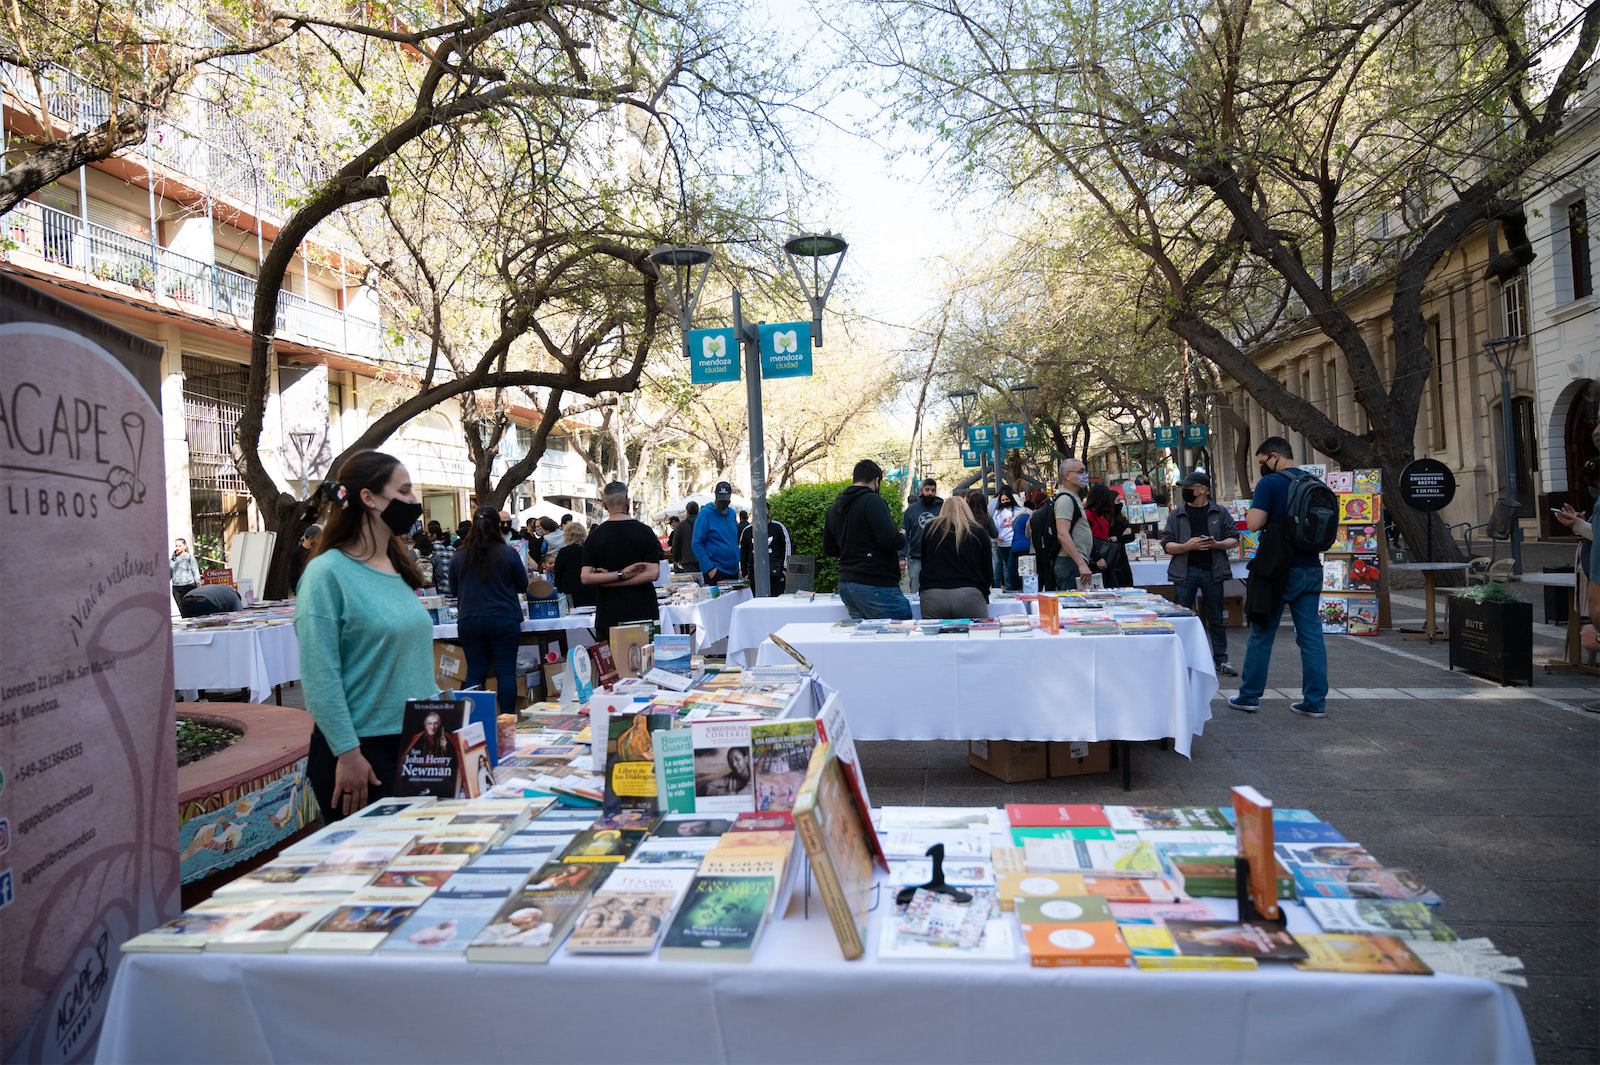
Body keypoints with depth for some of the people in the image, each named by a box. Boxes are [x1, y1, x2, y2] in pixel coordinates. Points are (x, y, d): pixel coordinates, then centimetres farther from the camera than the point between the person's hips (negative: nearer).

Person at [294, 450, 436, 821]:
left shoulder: (398, 568, 11)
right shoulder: (328, 572, -12)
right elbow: (320, 678, -16)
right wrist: (347, 754, -18)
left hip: (416, 745, 7)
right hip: (363, 751, -7)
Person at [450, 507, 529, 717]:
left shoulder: (458, 557, 0)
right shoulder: (508, 553, -8)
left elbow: (454, 589, 13)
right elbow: (522, 586, 4)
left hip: (469, 622, 3)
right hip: (504, 620, -2)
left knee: (475, 673, 8)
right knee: (506, 671, 3)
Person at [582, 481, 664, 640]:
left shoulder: (595, 536, 0)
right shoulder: (645, 531, -3)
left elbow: (585, 577, -7)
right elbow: (653, 573, -11)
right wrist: (623, 575, -9)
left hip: (608, 616, 0)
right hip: (643, 613, 0)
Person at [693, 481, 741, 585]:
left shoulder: (732, 513, 13)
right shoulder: (706, 513, -8)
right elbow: (697, 544, -12)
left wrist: (737, 561, 11)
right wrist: (709, 568, -18)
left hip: (734, 571, 7)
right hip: (715, 572, -7)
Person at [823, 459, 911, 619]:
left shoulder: (833, 509, 14)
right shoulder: (872, 501, -11)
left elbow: (828, 550, 19)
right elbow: (890, 540, -20)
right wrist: (902, 537, 1)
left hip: (846, 585, 8)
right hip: (876, 585, -8)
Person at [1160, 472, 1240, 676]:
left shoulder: (1220, 513, 7)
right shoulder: (1176, 515, 6)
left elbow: (1234, 539, 7)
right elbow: (1166, 544, 2)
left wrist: (1216, 544, -12)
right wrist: (1186, 546, -15)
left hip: (1212, 571, 0)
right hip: (1185, 572, 0)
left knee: (1216, 619, 8)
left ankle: (1221, 661, 16)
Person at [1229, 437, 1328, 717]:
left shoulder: (1270, 483, -10)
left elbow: (1253, 524, -17)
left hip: (1279, 570, -6)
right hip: (1311, 568, 6)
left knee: (1261, 635, 4)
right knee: (1311, 635, 6)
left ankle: (1249, 696, 12)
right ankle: (1315, 701, 8)